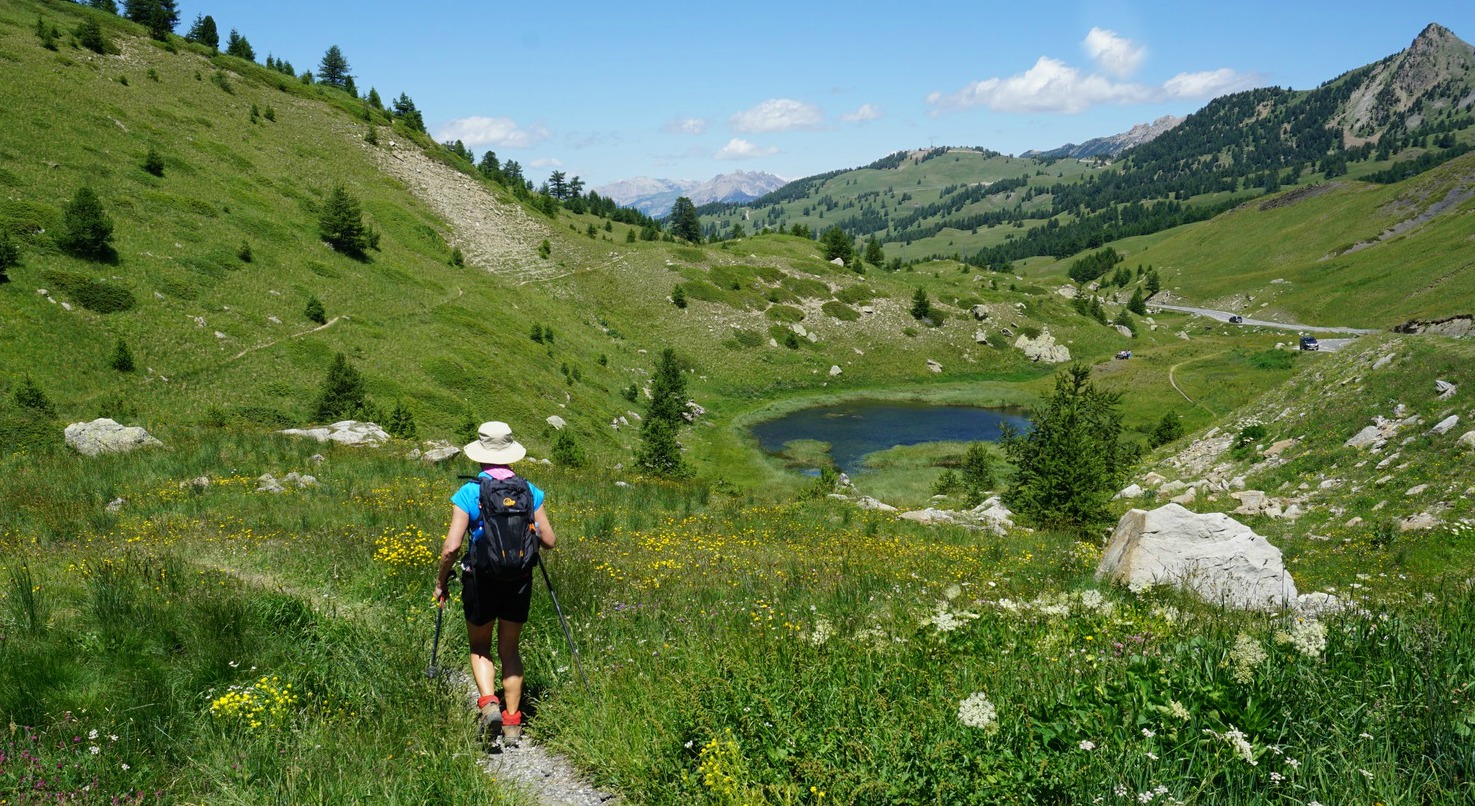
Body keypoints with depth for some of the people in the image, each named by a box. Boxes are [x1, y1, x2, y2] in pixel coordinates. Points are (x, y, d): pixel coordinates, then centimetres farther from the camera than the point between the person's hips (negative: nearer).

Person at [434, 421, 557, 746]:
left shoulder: (469, 493, -9)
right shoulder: (530, 491, -1)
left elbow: (451, 547, -13)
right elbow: (549, 541, 1)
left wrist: (441, 581, 2)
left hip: (481, 580, -2)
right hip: (519, 581, 2)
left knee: (480, 647, 20)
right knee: (509, 649, 18)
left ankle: (489, 703, -2)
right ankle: (512, 722, 18)